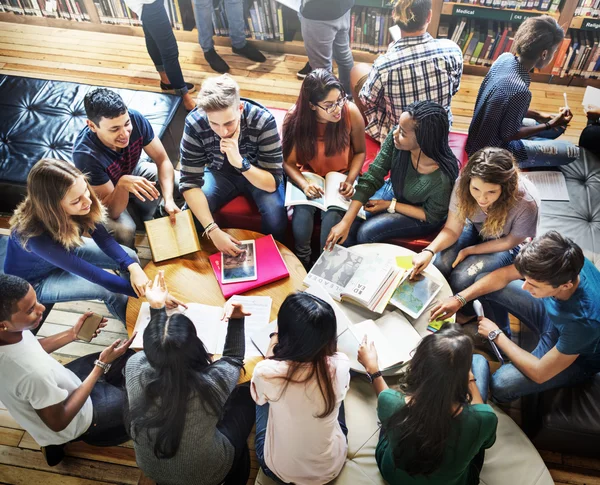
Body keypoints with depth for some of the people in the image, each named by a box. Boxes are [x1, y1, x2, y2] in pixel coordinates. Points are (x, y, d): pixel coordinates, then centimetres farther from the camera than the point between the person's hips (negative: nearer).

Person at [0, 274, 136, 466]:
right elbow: (59, 422, -26)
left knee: (127, 358, 17)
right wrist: (101, 366, -26)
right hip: (68, 421, -7)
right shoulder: (33, 372, -43)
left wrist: (73, 334, -6)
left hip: (57, 388, 7)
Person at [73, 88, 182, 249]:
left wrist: (169, 200, -35)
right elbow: (113, 211, -34)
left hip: (134, 172, 5)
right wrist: (122, 184, -55)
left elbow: (163, 160, -20)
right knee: (124, 230, -33)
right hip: (106, 195, -4)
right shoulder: (85, 154, -40)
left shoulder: (135, 119, -31)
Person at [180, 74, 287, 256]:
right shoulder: (195, 123, -29)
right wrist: (213, 230, -39)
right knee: (192, 212, -23)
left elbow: (273, 182, -30)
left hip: (258, 174, -1)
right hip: (219, 173, 2)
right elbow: (190, 182, -26)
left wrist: (240, 162, -48)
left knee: (275, 213, -28)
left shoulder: (263, 120, -33)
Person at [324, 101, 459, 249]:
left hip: (421, 217, -4)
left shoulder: (442, 177, -38)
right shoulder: (395, 137, -28)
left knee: (366, 233, -19)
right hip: (393, 191, 4)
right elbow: (372, 177, -22)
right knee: (350, 227, -9)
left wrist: (390, 205, -17)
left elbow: (432, 216, -18)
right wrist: (345, 222, -27)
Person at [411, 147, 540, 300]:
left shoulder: (526, 203, -37)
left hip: (507, 243, -3)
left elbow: (510, 242, -17)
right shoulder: (464, 183, -29)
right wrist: (429, 251, -35)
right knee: (440, 266, -20)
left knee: (461, 279, -23)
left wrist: (468, 251, -16)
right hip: (475, 230, 3)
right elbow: (452, 229, -17)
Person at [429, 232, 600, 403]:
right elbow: (504, 275, -10)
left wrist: (496, 335, -19)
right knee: (484, 282, -3)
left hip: (577, 356, -5)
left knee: (501, 384, -28)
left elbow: (539, 373, -30)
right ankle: (502, 341, 21)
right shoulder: (562, 262, -28)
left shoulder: (584, 320, -43)